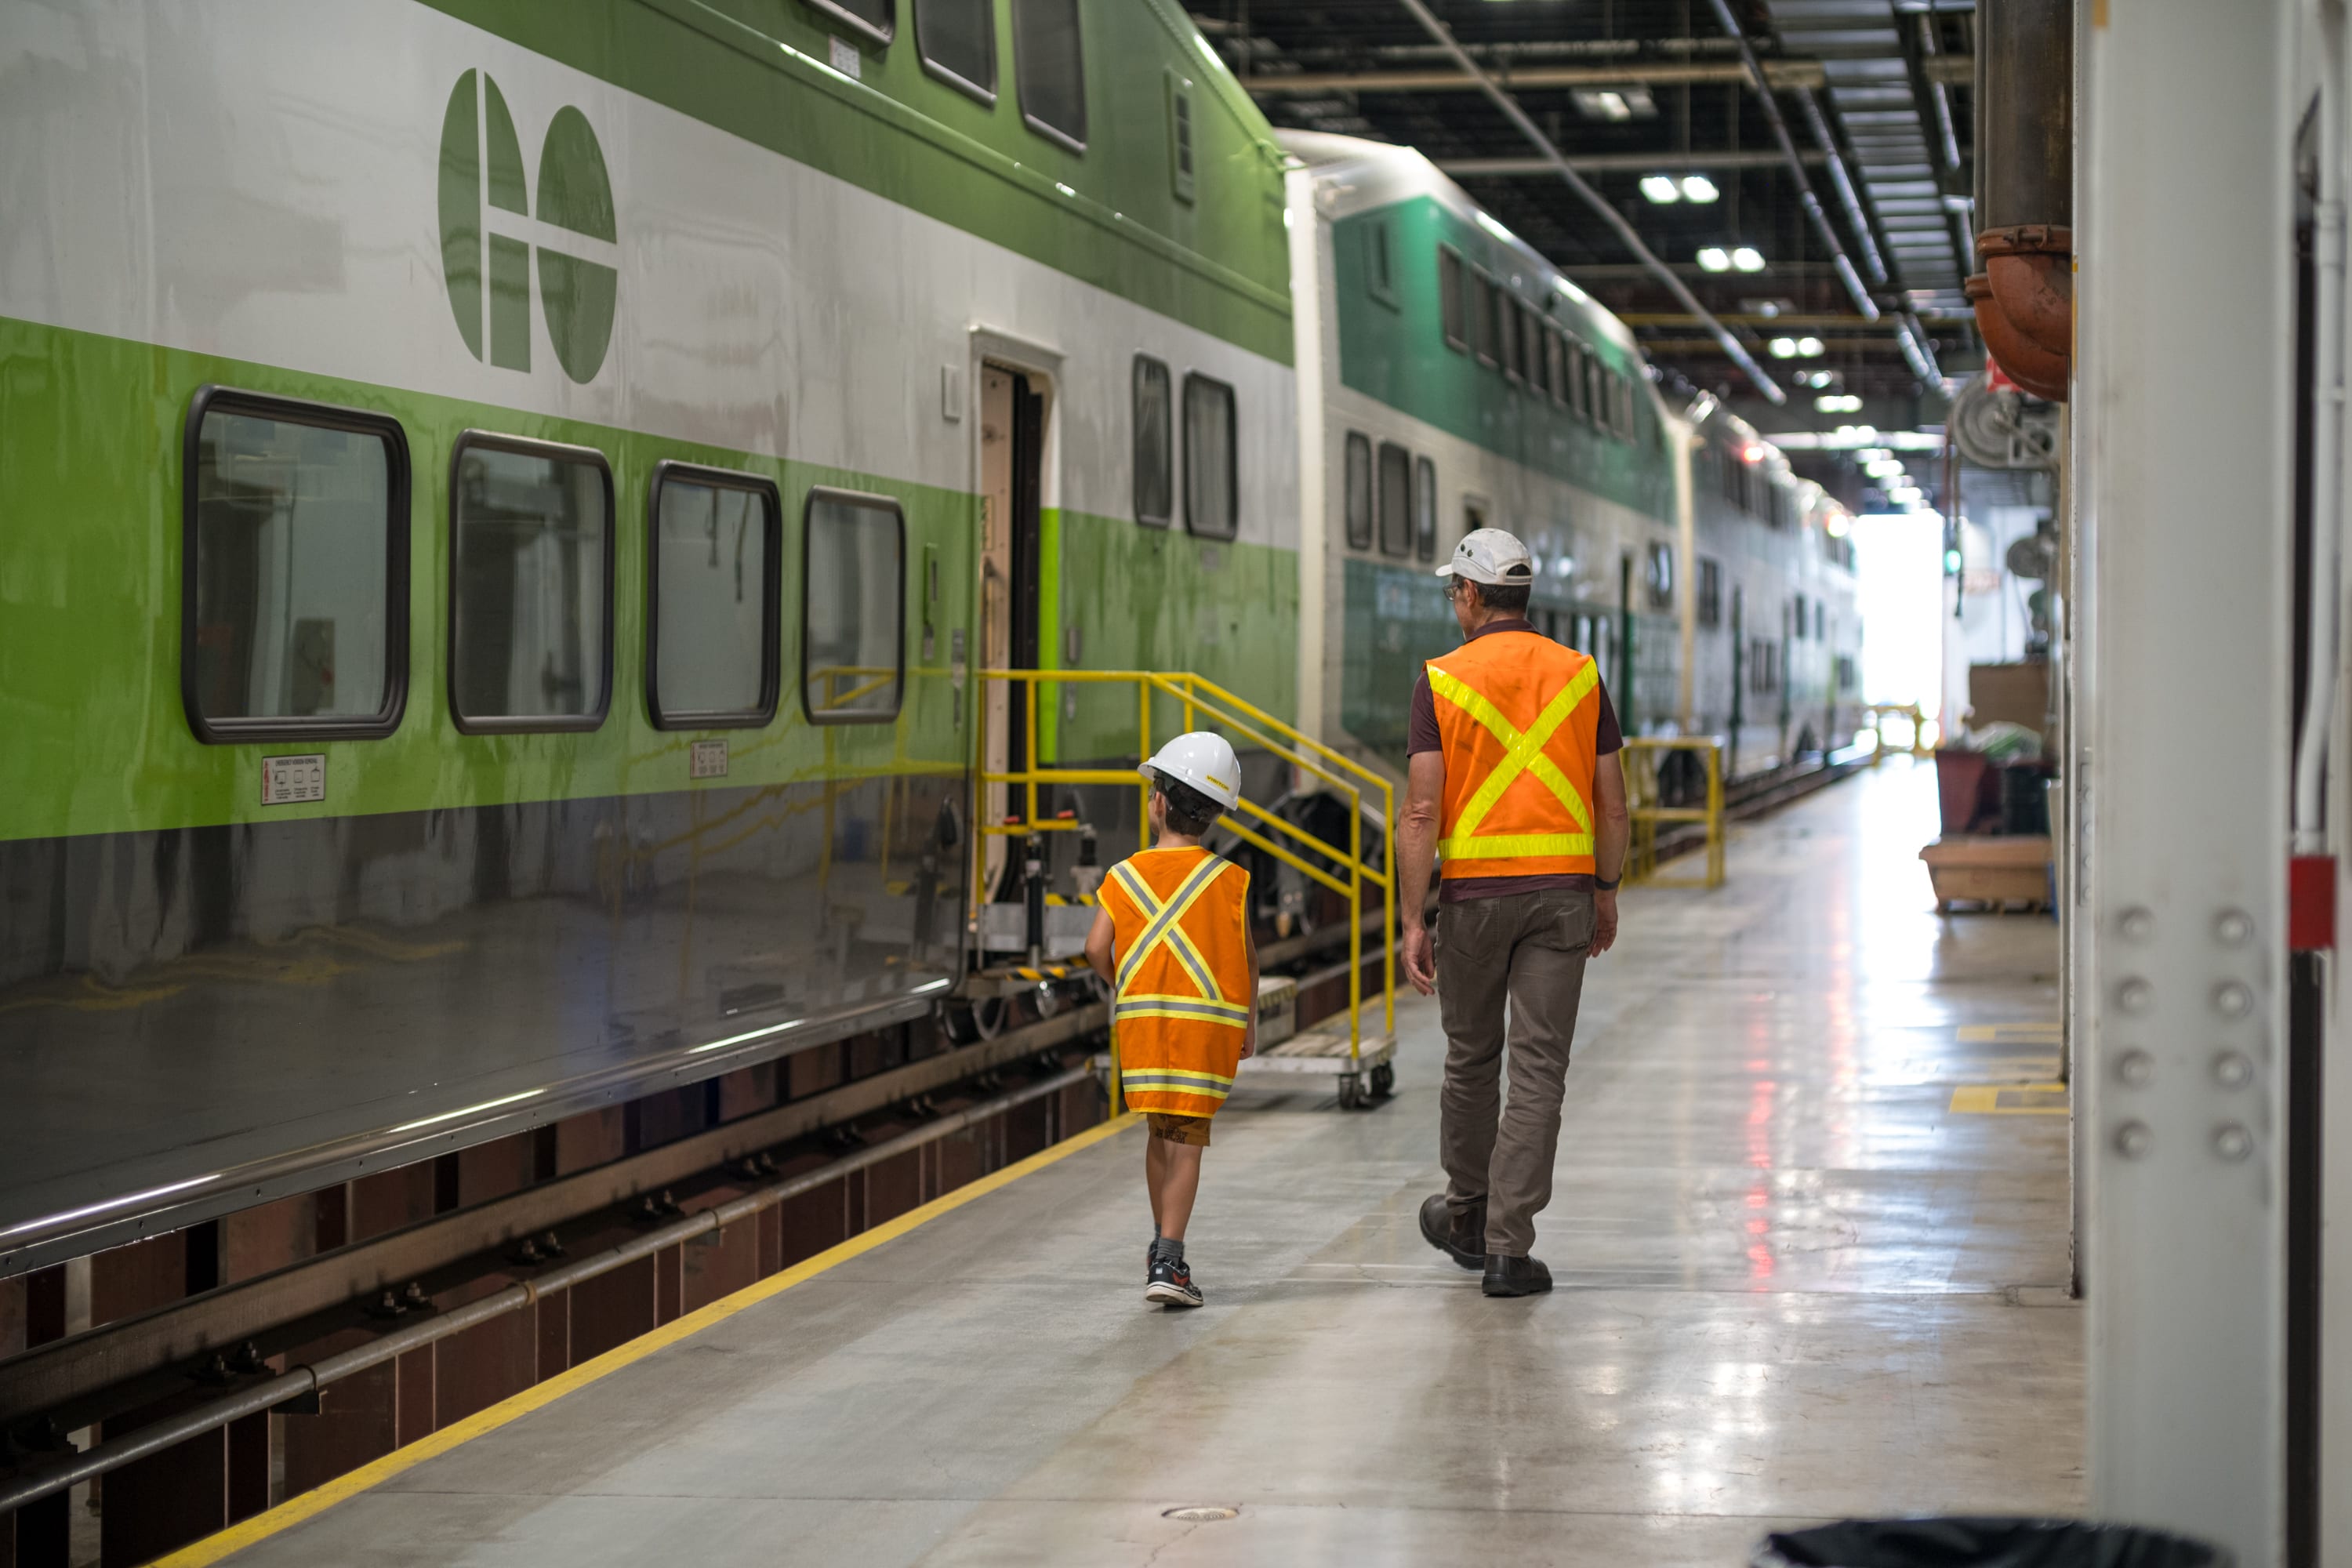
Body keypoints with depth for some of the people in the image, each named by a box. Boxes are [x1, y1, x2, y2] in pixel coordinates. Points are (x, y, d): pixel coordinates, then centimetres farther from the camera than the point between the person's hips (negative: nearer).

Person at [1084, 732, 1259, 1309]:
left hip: (1141, 1019, 2)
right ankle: (1168, 1262, -14)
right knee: (1186, 1142, -2)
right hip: (1208, 1022, -2)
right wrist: (1250, 1018, 15)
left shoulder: (1125, 876, 2)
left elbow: (1097, 947, -6)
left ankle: (1162, 1243, 32)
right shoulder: (1227, 880, 0)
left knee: (1159, 1132, 19)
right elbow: (1246, 954, 1)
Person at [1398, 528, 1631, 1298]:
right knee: (1539, 1067, -1)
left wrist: (1412, 921, -6)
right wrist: (1606, 892, 18)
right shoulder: (1578, 674, 3)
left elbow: (1421, 812, -9)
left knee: (1472, 1055, 17)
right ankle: (1509, 1246, -6)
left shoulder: (1443, 681, -4)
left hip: (1473, 889, -1)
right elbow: (1612, 805, 5)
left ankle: (1467, 1213, 34)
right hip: (1562, 888, 1)